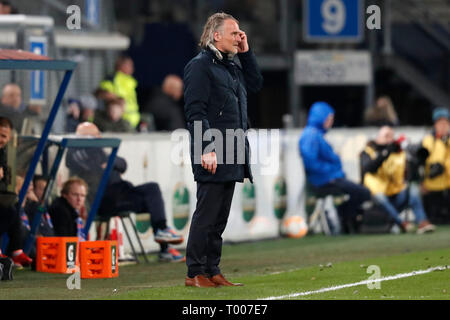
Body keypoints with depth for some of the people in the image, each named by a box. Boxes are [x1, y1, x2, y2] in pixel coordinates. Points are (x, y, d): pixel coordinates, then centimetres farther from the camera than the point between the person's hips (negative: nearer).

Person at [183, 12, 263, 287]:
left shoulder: (232, 66, 18)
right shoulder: (200, 66, -9)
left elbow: (255, 84, 28)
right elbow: (196, 112, -15)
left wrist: (246, 52, 17)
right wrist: (206, 150, -23)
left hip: (233, 157, 9)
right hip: (212, 157, -9)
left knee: (220, 218, 11)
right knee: (206, 216, -6)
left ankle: (212, 271, 15)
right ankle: (195, 273, -2)